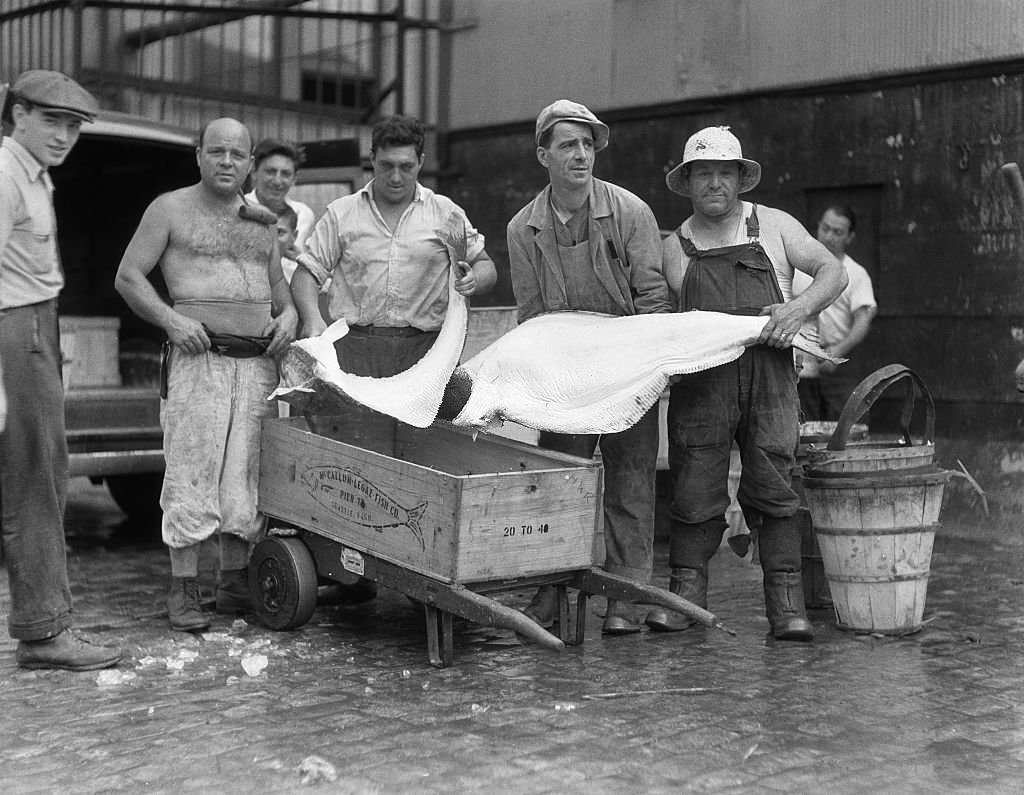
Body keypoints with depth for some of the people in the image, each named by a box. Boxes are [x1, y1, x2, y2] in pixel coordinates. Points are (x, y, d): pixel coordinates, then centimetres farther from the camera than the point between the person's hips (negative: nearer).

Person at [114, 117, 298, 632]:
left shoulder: (261, 221, 19)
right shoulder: (170, 209, 4)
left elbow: (278, 282, 28)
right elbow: (128, 277, 2)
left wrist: (288, 313, 5)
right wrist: (170, 319, -13)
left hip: (258, 362, 5)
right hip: (199, 358, -5)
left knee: (247, 473, 5)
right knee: (193, 472, -8)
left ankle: (234, 583, 15)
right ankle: (183, 590, 0)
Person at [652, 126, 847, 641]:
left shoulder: (774, 226, 13)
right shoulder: (675, 246, 14)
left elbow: (833, 272, 9)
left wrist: (798, 308, -9)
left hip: (768, 373, 0)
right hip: (701, 379, 0)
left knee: (773, 486, -4)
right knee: (696, 487, -3)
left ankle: (786, 603, 2)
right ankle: (685, 593, 8)